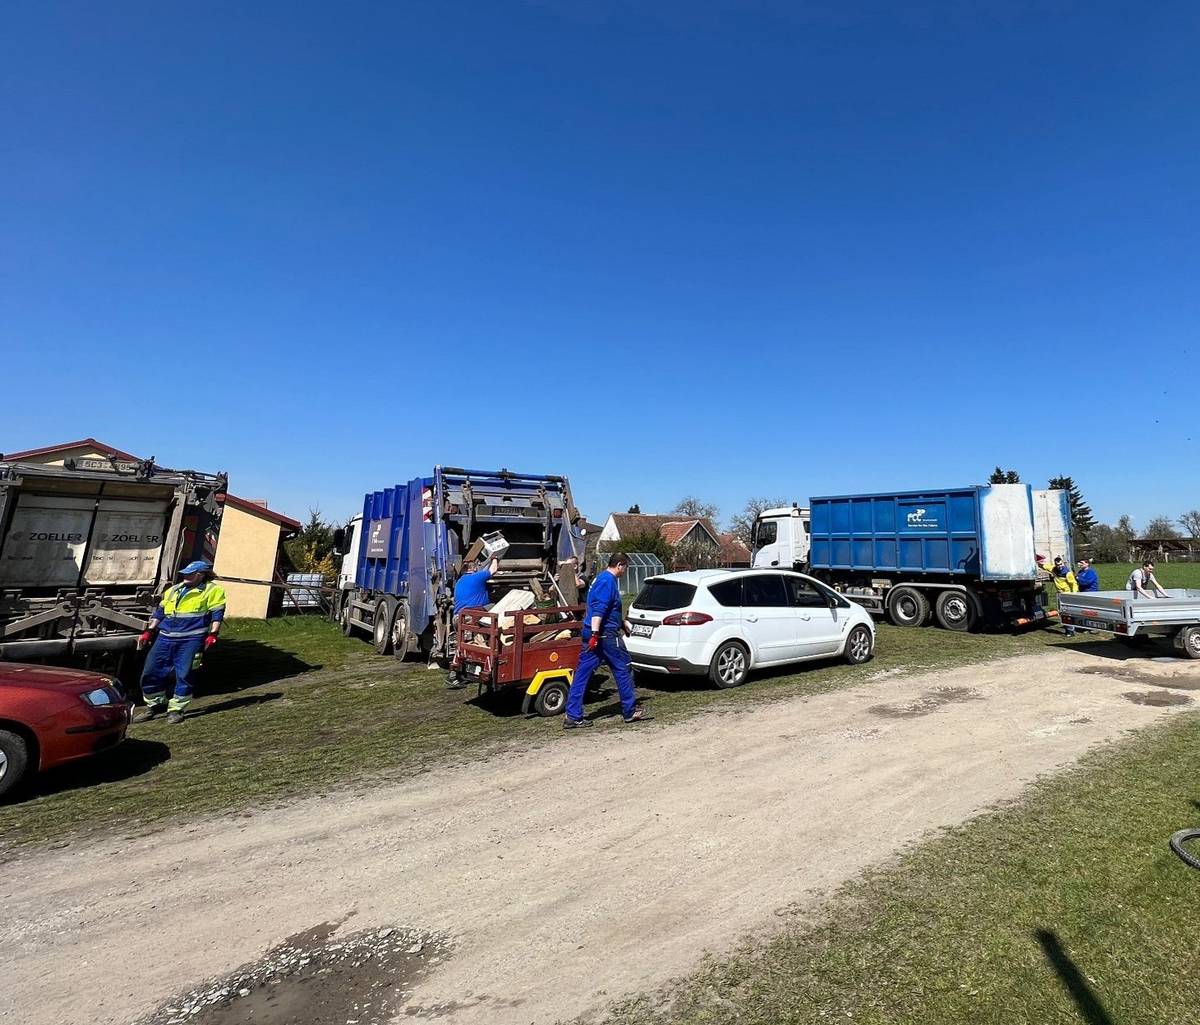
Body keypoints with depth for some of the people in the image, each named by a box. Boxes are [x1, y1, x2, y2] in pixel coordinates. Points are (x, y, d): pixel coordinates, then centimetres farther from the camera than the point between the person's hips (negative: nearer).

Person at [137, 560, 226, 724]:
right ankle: (155, 704, 24)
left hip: (191, 640, -6)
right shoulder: (173, 590, 20)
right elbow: (159, 612, 24)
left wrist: (212, 635, -15)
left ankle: (176, 709, 7)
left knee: (183, 675, -5)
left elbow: (217, 614, -6)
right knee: (150, 672, 6)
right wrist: (148, 632, 16)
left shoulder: (212, 591, 0)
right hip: (165, 638, 6)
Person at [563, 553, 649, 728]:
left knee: (582, 674, 5)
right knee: (623, 669, 5)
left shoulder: (601, 578, 20)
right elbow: (598, 609, -24)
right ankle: (631, 711, 16)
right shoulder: (608, 580, -13)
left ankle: (573, 717, 6)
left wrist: (622, 624, 42)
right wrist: (595, 634, -29)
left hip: (592, 634, 10)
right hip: (605, 634, -10)